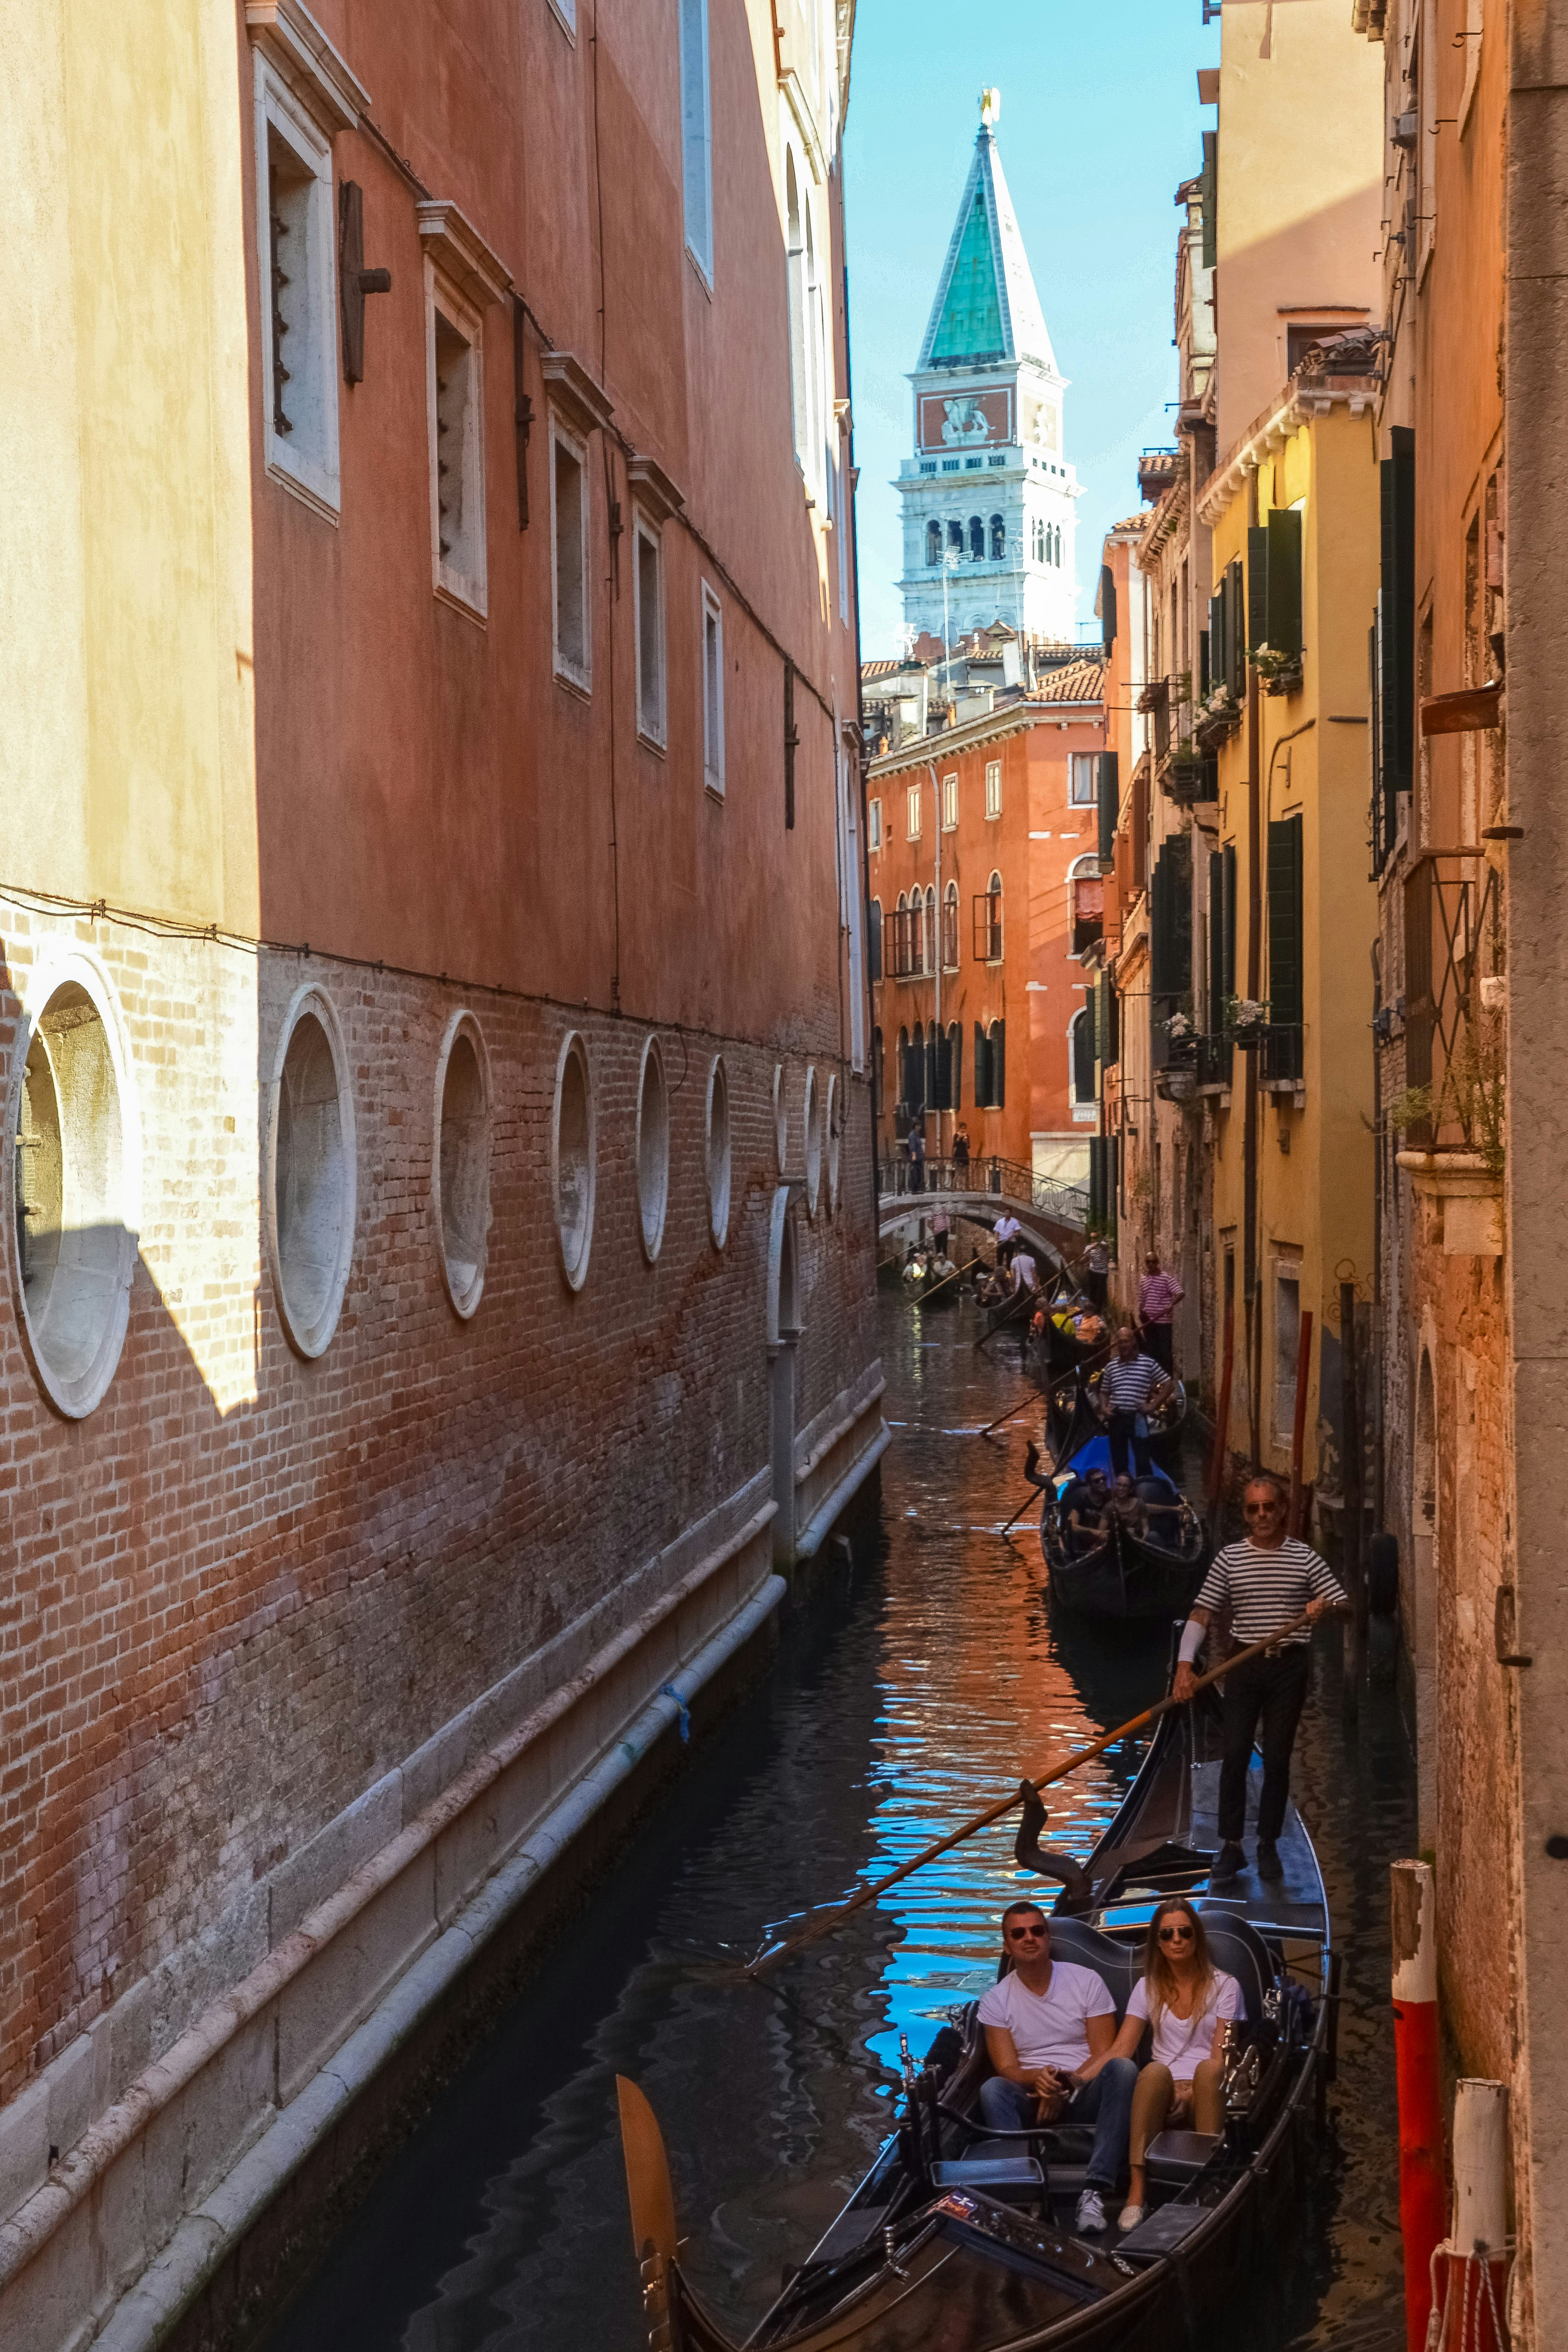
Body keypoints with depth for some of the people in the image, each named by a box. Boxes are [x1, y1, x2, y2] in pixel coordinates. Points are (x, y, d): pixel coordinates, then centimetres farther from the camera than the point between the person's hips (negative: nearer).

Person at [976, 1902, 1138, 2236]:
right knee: (992, 2090, -32)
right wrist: (1036, 2079, -23)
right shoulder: (995, 2001, 7)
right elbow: (1007, 2069, 0)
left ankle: (1095, 2191, -41)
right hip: (1031, 2103, 0)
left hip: (1084, 2096, 0)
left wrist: (1065, 2085, -16)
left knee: (1123, 2069, -32)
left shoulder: (1087, 1982, 5)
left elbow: (1103, 2056, 1)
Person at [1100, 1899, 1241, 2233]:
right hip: (1161, 2094, 1)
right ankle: (1137, 2190, -45)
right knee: (1156, 2071, -36)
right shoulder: (1148, 1987, 15)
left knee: (1208, 2069, -37)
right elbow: (1121, 2049, 4)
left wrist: (1191, 2092, -20)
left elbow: (1221, 2056, -2)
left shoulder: (1224, 1986, 8)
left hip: (1206, 2094, -1)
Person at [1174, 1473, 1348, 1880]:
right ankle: (1231, 1845, 8)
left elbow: (1344, 1606, 2)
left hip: (1289, 1666, 0)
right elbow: (1201, 1614, -1)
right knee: (1235, 1755, -1)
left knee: (1277, 1758, 4)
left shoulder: (1304, 1557, 1)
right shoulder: (1229, 1558, 1)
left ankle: (1268, 1846, 16)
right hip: (1244, 1666, 0)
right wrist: (1185, 1663, -13)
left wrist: (1325, 1606, -21)